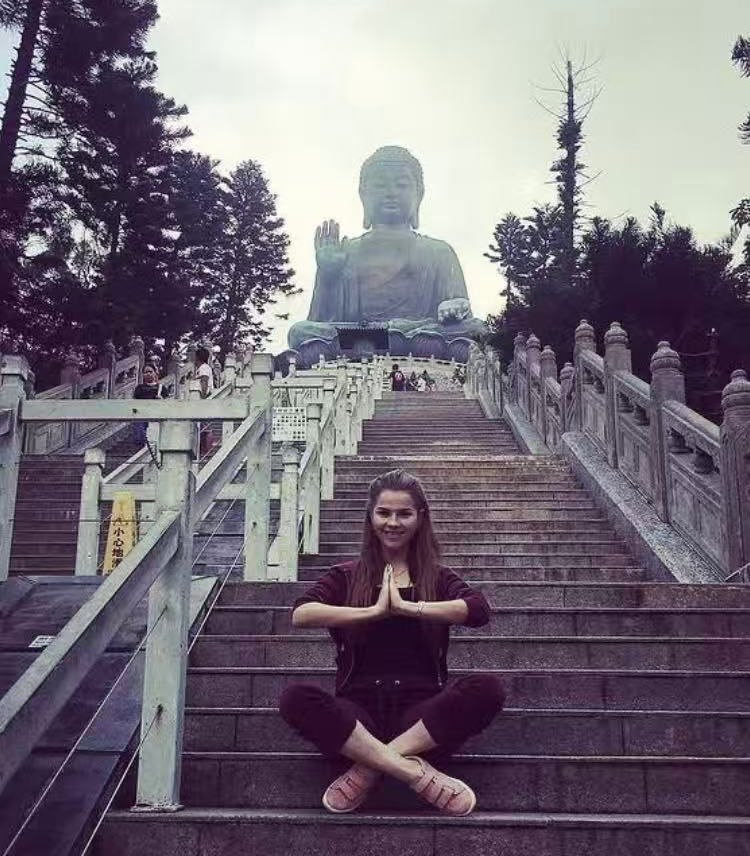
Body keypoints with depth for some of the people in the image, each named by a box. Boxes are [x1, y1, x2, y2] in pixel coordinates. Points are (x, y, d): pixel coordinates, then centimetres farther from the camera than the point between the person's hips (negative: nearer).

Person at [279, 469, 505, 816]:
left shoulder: (437, 578, 14)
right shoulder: (346, 576, 13)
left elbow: (478, 610, -9)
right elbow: (300, 614, -8)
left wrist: (407, 606, -13)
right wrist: (374, 611, -12)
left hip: (420, 715, 1)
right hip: (359, 711, 0)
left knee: (488, 689, -28)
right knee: (294, 699, -30)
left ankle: (370, 766, -23)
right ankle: (413, 771, -26)